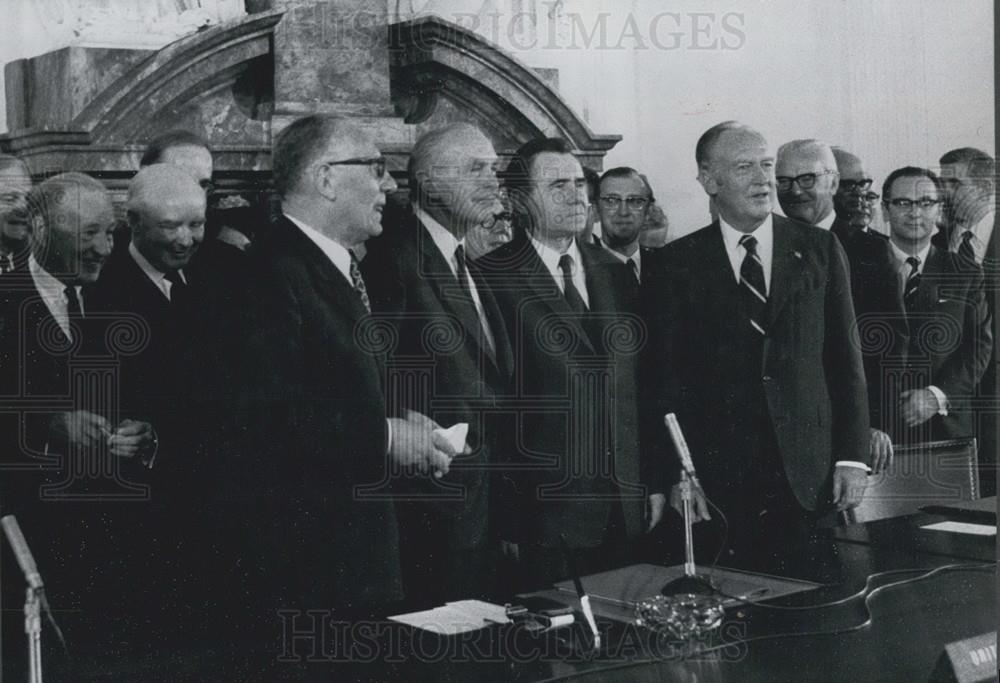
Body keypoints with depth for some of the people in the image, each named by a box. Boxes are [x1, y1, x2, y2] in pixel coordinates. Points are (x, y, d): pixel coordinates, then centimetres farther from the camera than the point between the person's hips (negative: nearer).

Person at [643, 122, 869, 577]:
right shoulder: (676, 265, 4)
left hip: (810, 478, 1)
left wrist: (852, 457, 1)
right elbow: (663, 377, 2)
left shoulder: (819, 250, 7)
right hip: (717, 483, -1)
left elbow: (846, 359, 7)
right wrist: (676, 475, -4)